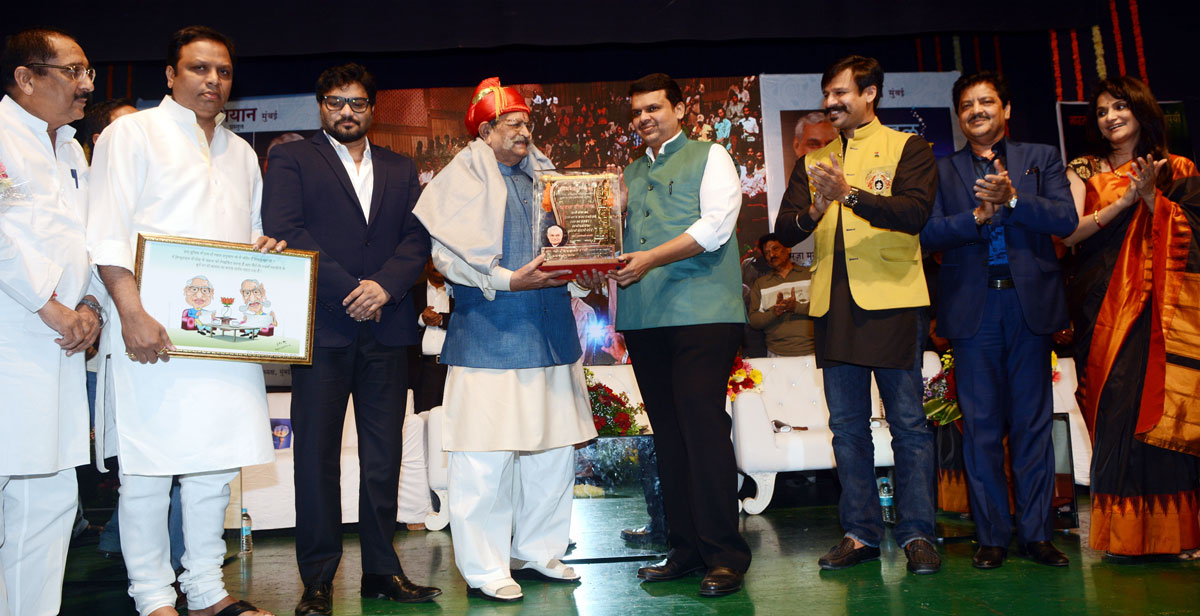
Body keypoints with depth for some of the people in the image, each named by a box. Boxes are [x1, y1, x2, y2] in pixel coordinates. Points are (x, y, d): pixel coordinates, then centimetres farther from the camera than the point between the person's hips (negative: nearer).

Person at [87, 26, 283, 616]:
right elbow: (107, 234, -5)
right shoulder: (132, 133, 4)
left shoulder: (240, 152, 21)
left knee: (215, 463, 8)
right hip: (151, 332, -5)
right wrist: (132, 313, -16)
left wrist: (264, 247, 3)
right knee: (148, 467, -1)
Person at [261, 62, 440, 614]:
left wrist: (384, 285, -11)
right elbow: (282, 231, -6)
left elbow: (417, 238, 7)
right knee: (317, 455, 1)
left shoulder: (400, 170, 18)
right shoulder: (290, 159, 8)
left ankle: (382, 570, 17)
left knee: (384, 454, 7)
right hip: (322, 327, -3)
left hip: (385, 328, 4)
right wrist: (347, 290, -12)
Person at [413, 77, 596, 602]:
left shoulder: (542, 175, 18)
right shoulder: (463, 178, -1)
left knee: (554, 446, 9)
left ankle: (537, 551, 24)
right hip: (490, 334, -6)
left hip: (548, 331, 7)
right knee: (487, 454, -5)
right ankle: (483, 568, 8)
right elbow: (450, 253, -10)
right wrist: (508, 281, -19)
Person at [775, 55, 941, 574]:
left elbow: (914, 212, -12)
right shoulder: (812, 161, 18)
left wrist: (849, 192, -23)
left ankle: (917, 535, 9)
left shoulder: (907, 148, 6)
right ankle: (860, 533, 17)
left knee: (908, 422, -1)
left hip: (891, 299, -4)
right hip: (833, 303, 4)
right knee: (847, 426, 8)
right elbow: (784, 230, 9)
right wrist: (814, 210, -13)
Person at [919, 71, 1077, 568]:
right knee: (981, 426, 2)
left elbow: (1066, 220, -2)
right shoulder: (942, 171, 12)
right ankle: (992, 536, 12)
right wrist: (977, 216, -15)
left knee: (1033, 423, 5)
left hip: (1030, 305, 1)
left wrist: (1012, 198, -15)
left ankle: (1036, 532, 15)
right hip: (973, 309, 0)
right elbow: (927, 233, -1)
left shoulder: (1042, 159, 12)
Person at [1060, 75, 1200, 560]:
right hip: (1104, 304, 0)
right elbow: (1068, 233, -4)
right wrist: (1124, 200, -10)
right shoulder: (1085, 170, 11)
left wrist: (1151, 197, -10)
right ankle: (1125, 531, 4)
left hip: (1158, 304, 0)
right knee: (1117, 407, -3)